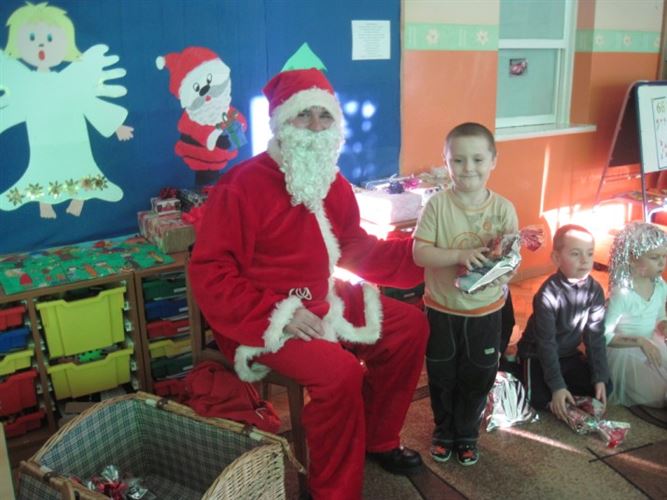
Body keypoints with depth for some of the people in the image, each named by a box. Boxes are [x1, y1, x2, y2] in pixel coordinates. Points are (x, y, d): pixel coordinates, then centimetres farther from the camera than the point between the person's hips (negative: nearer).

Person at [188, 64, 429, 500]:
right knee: (340, 371, -29)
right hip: (266, 318, -8)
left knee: (410, 326, 5)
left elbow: (355, 249, 15)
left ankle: (377, 440, 22)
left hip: (324, 302, 9)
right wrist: (278, 314, -26)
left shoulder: (334, 184, 6)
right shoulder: (243, 185, -18)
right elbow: (209, 274, -18)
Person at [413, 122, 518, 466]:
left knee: (478, 377, 16)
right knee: (441, 376, 16)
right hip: (442, 308, -1)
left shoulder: (503, 209, -9)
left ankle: (467, 434, 39)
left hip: (486, 310, 1)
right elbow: (420, 253, -18)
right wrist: (460, 255, -31)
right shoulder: (437, 205, -14)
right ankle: (444, 431, 40)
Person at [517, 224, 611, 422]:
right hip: (538, 354, -5)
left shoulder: (595, 290, -12)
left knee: (603, 388, -7)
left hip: (569, 354, 5)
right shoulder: (548, 294, -27)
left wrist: (600, 377, -11)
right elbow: (546, 344, -23)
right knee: (541, 399, -22)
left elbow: (595, 336, -6)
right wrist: (558, 386, -25)